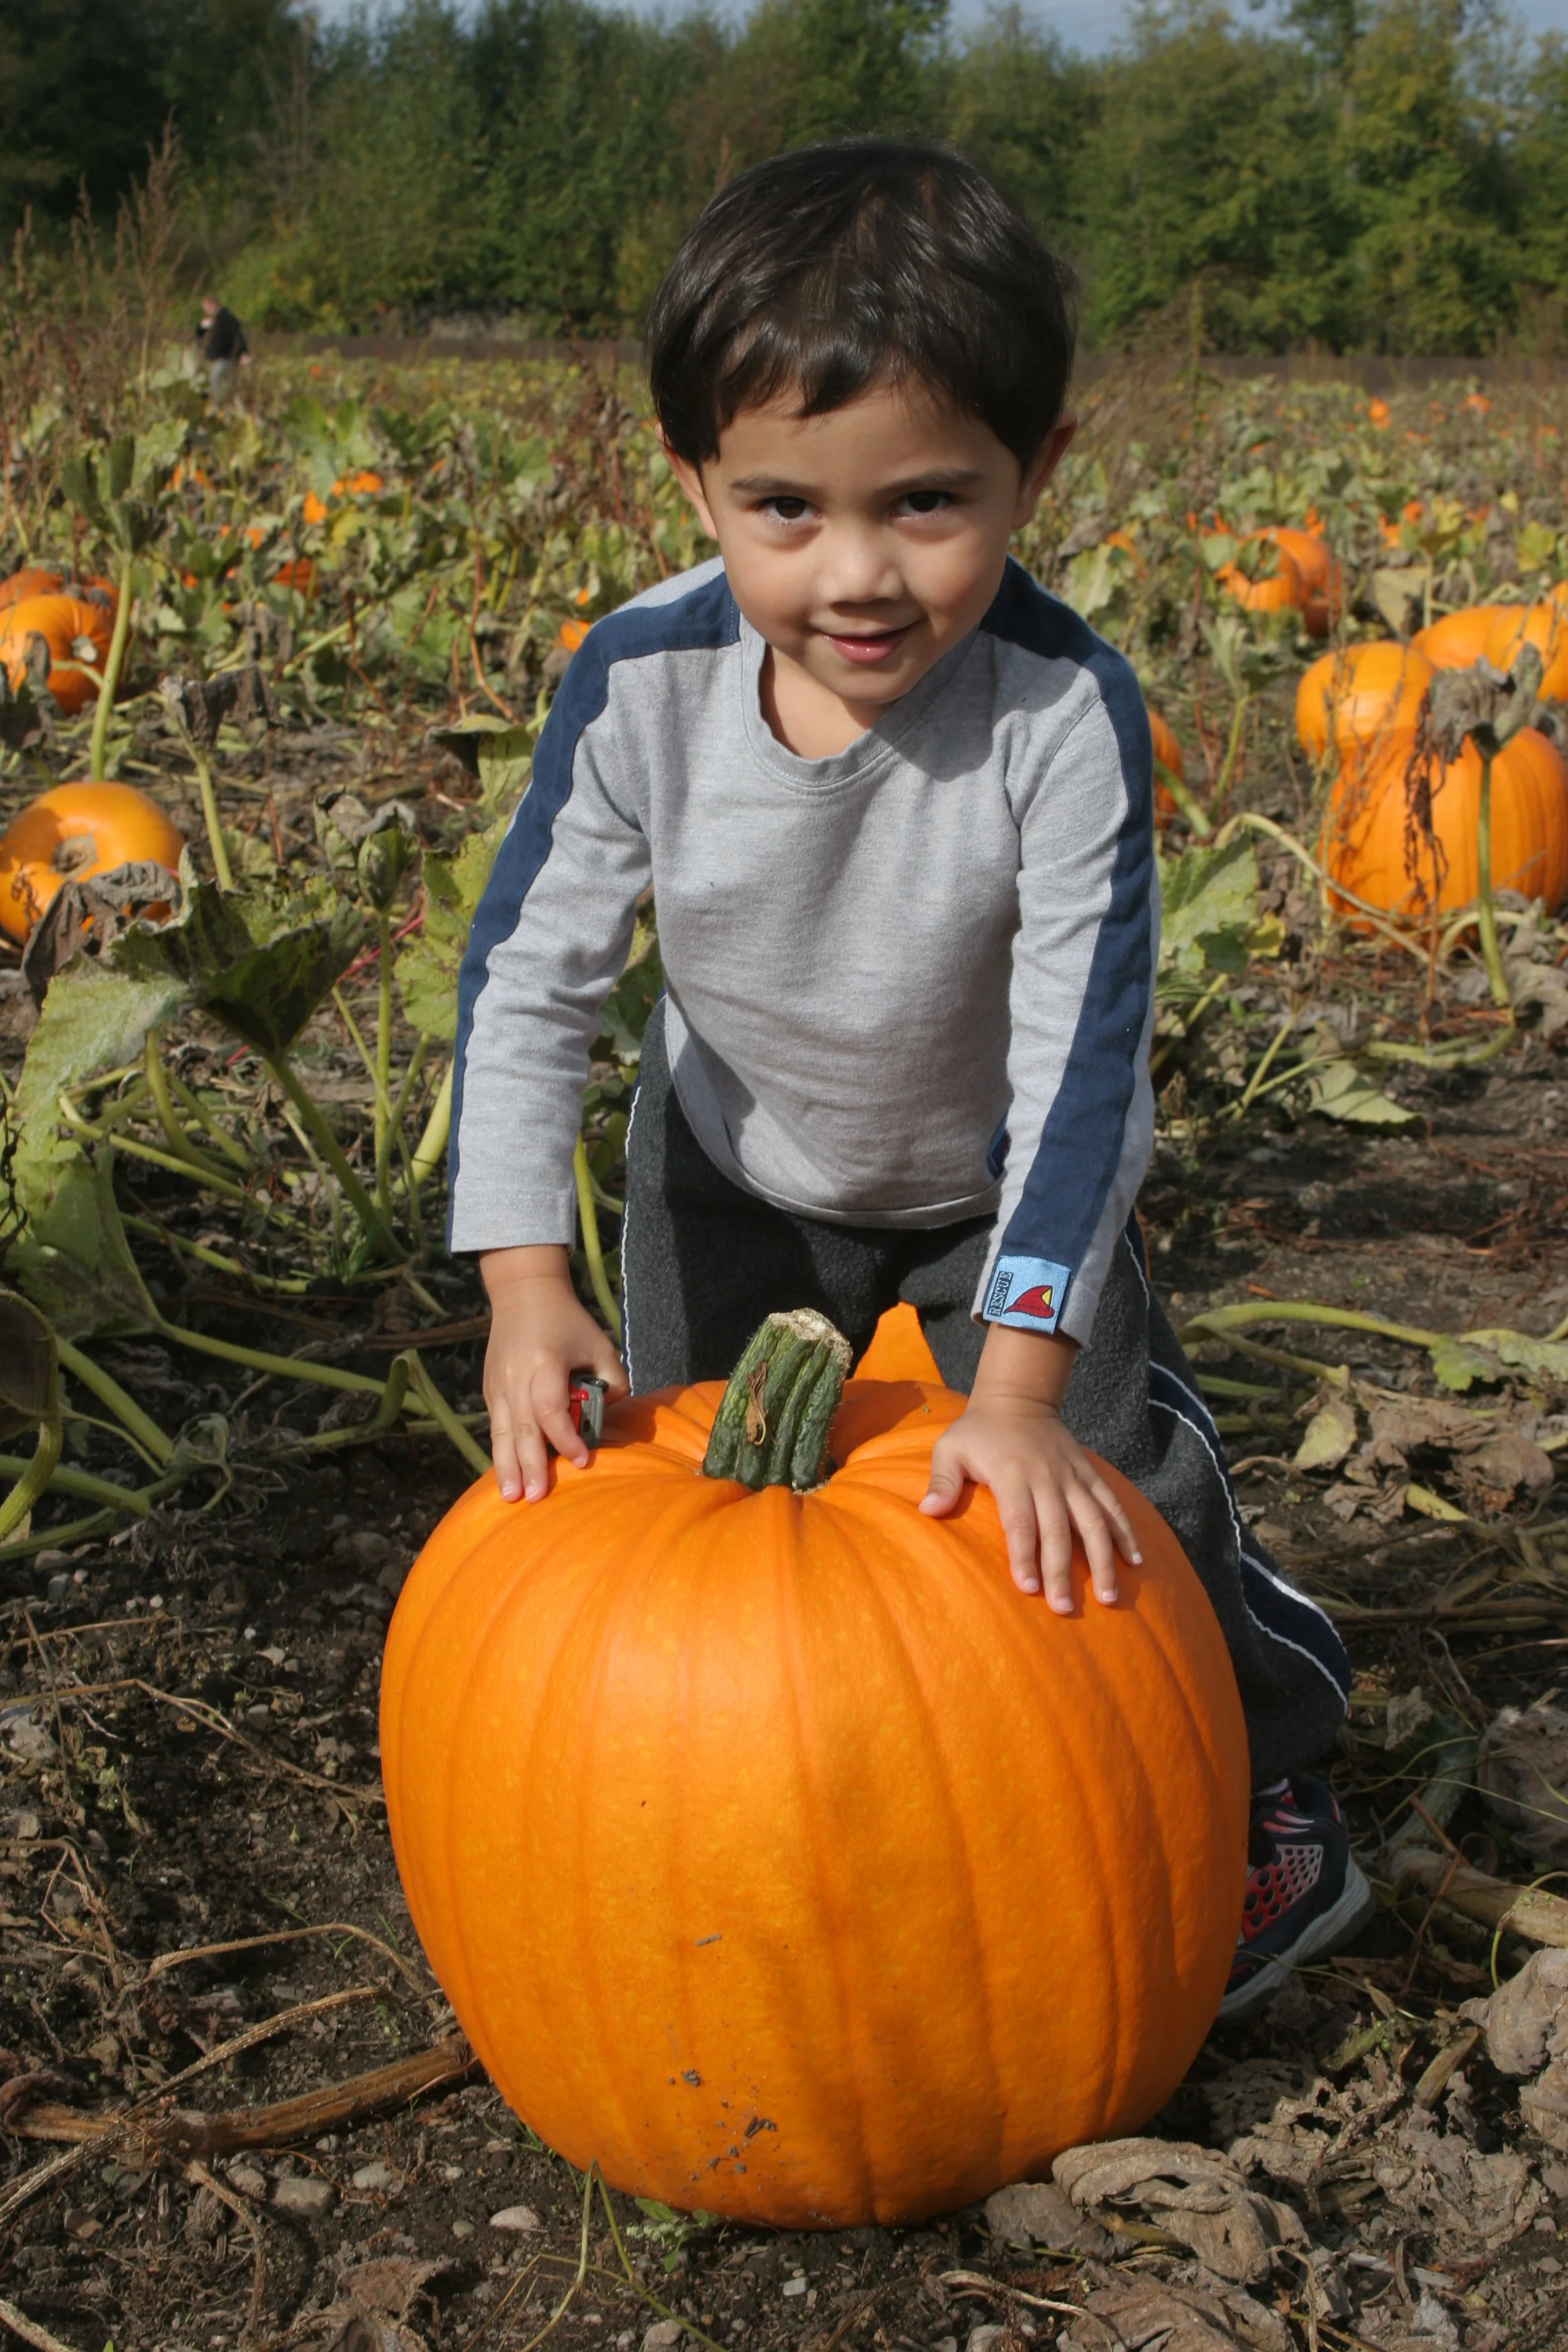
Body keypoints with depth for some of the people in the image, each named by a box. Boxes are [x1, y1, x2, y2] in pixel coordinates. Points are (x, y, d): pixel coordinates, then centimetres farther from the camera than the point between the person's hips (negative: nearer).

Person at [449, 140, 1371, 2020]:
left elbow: (1083, 1056, -35)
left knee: (1111, 1498, -6)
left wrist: (1019, 1381, -40)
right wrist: (525, 1284, -30)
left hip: (996, 1180, -2)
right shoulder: (640, 686, -29)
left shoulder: (1062, 713, -36)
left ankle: (1270, 1809, 21)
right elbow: (526, 976, -22)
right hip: (732, 1165, 3)